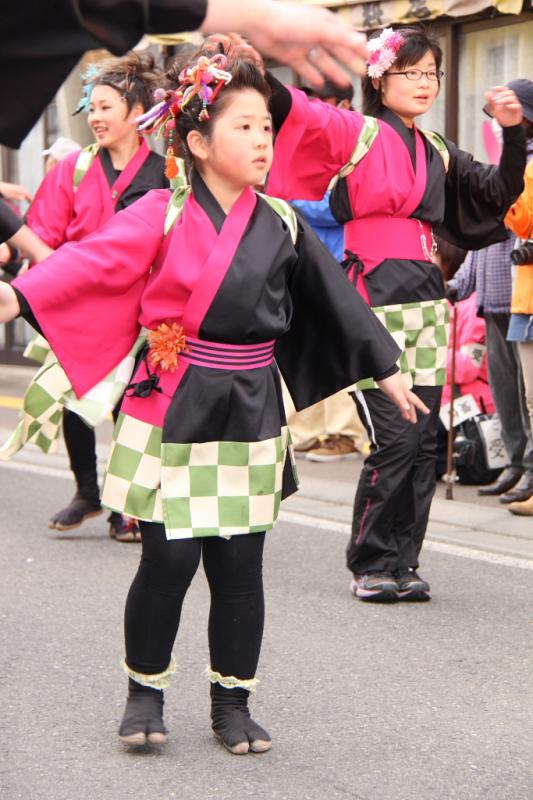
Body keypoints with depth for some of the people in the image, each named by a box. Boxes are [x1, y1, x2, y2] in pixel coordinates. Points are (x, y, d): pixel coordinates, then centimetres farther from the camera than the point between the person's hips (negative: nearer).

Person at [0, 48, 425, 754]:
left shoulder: (281, 225, 5)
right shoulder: (163, 214, -6)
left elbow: (335, 300, 14)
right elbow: (93, 261, -18)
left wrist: (385, 372, 20)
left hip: (250, 412, 3)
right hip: (172, 409, -3)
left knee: (240, 565, 5)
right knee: (169, 559, -4)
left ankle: (232, 701, 20)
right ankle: (145, 690, 16)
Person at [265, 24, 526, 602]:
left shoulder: (438, 154, 17)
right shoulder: (356, 134, -2)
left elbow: (497, 196, 18)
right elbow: (294, 112, -17)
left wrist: (513, 134, 4)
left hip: (425, 300, 6)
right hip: (374, 300, -6)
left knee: (422, 440, 5)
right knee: (395, 438, -10)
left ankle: (400, 564, 15)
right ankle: (371, 566, 5)